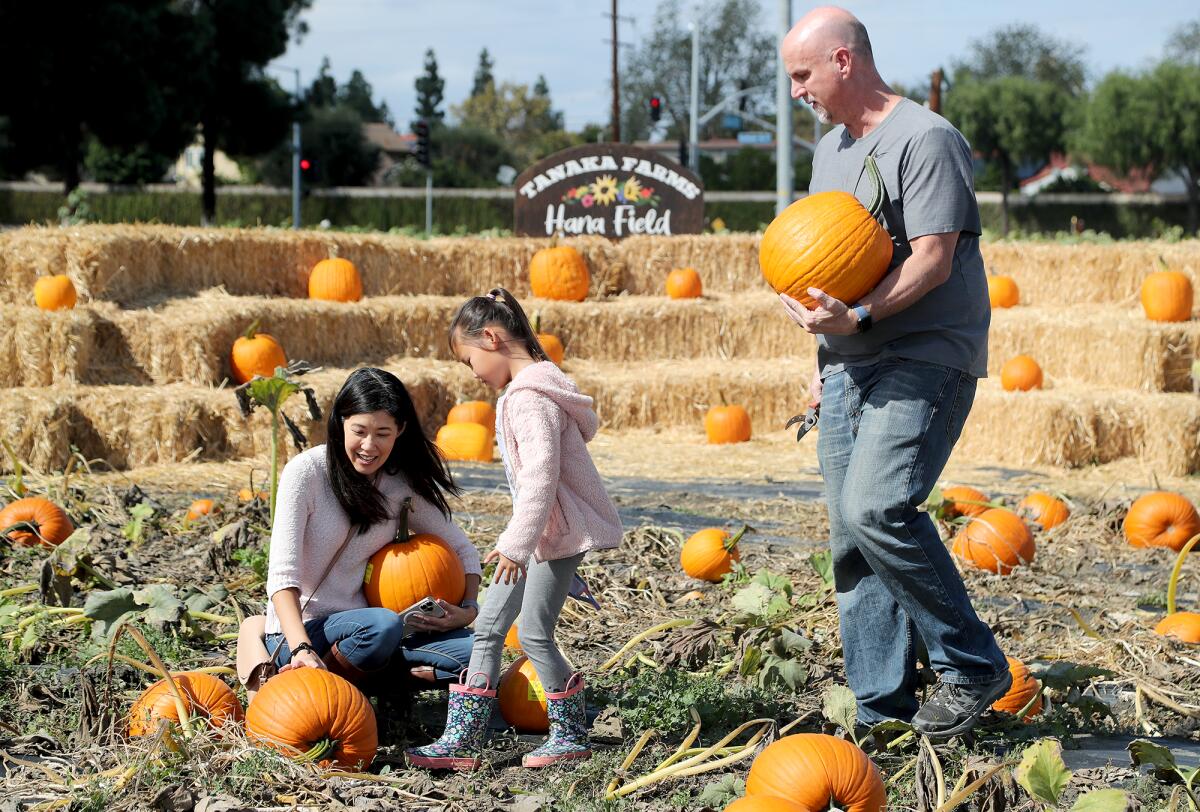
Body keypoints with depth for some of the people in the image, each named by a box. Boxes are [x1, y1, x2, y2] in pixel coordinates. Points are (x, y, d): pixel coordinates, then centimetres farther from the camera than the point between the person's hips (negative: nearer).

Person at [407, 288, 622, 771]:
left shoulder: (531, 397, -20)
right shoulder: (522, 390, 13)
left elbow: (541, 476, -27)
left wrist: (516, 543, -26)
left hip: (558, 531, -11)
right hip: (540, 531, 11)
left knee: (533, 632, -4)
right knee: (489, 626, 8)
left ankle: (571, 735, 11)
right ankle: (462, 740, 9)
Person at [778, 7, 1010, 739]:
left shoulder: (925, 139, -10)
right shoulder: (832, 148, 19)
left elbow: (933, 260, -18)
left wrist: (859, 318, -30)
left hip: (923, 360, -9)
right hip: (850, 367, 9)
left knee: (875, 509, -24)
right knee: (851, 540, 5)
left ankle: (972, 666, -9)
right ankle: (883, 713, 12)